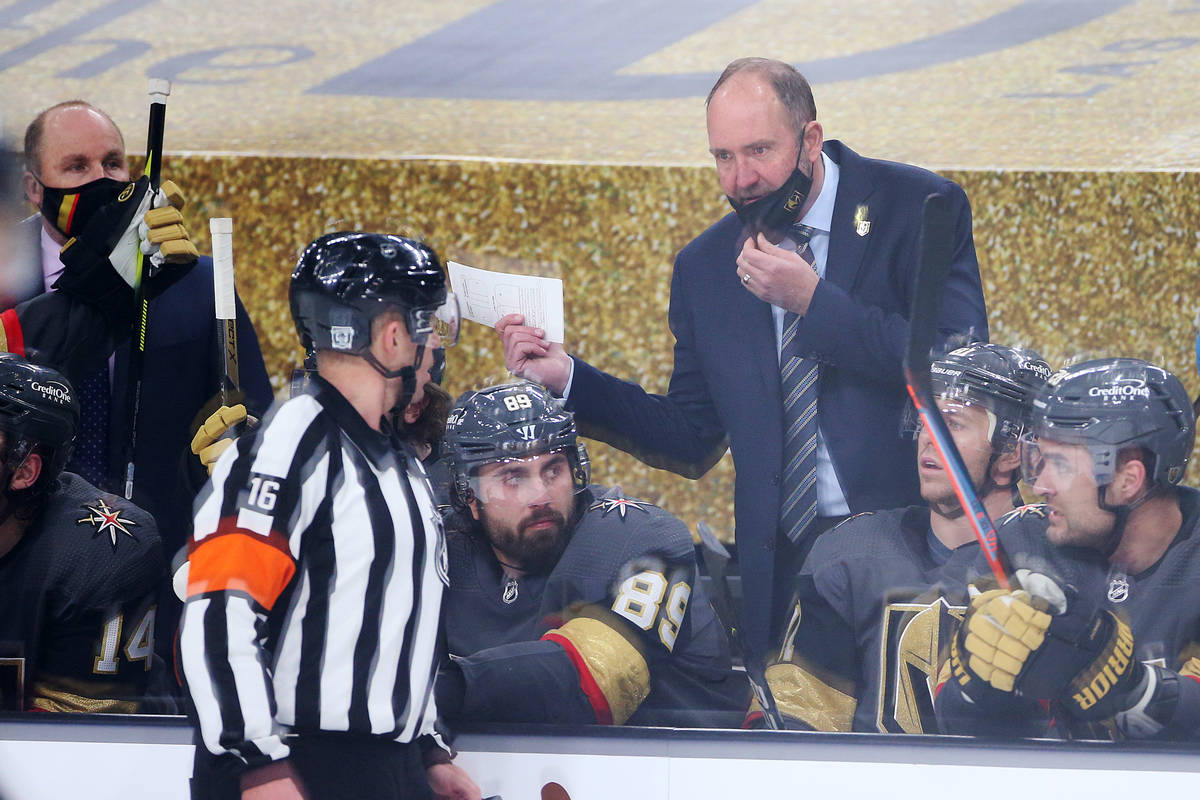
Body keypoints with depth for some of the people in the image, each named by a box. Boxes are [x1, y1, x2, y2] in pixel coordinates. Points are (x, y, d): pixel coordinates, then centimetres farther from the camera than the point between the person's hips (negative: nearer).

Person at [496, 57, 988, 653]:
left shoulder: (920, 210, -4)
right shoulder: (704, 268, 10)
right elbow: (692, 443, 13)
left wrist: (815, 301, -17)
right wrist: (566, 377, 2)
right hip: (784, 565, 3)